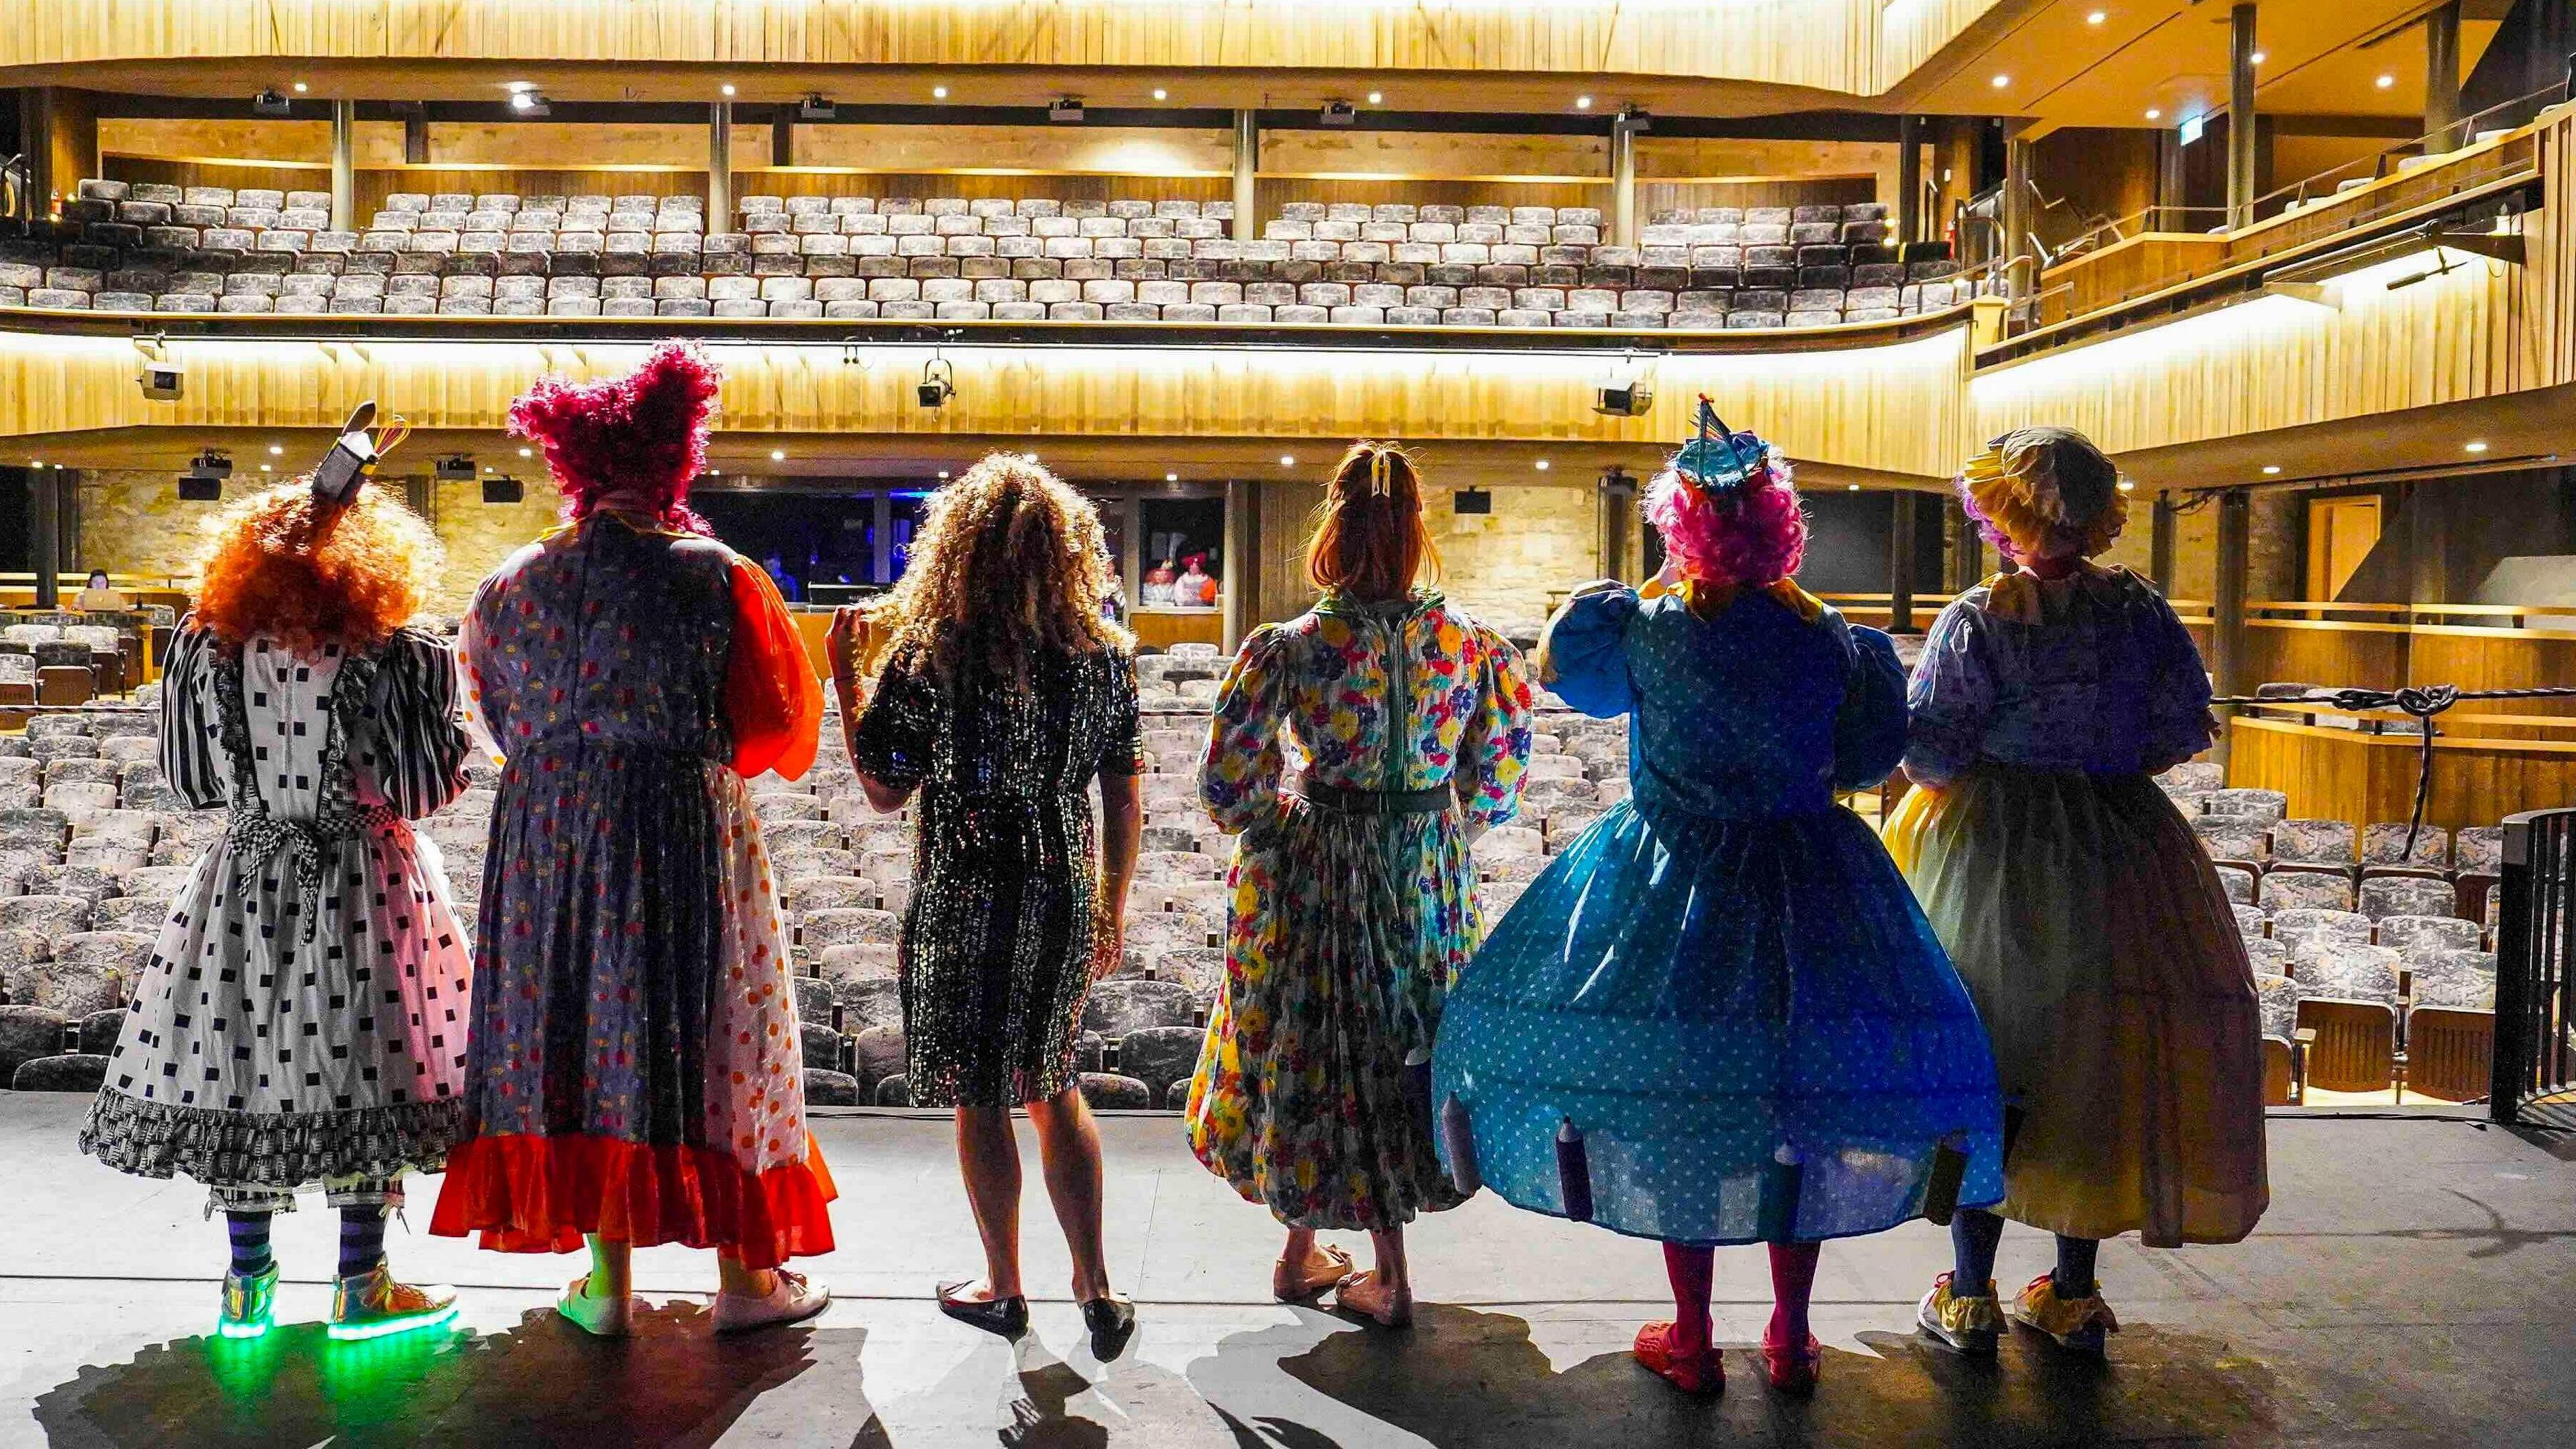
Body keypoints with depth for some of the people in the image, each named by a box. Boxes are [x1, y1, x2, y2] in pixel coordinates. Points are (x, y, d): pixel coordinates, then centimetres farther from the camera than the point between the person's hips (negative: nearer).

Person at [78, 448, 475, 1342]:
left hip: (245, 882, 4)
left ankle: (247, 1282, 20)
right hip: (362, 888, -3)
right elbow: (425, 790, -9)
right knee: (362, 1068, 4)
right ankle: (360, 1285, 11)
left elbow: (189, 780, 7)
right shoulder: (395, 657, -12)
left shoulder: (208, 647, -1)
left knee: (239, 1063, 11)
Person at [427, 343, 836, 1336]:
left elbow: (498, 719, 13)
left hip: (548, 838, 3)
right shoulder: (716, 577, -10)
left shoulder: (512, 585, 2)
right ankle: (744, 1275, 17)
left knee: (582, 1023, 11)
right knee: (705, 1030, 7)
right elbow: (780, 723, -3)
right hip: (687, 835, -3)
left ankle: (608, 1281, 18)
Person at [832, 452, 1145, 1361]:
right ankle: (1095, 1287, 15)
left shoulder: (927, 652, -12)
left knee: (978, 1098, 11)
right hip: (1064, 902, 4)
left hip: (965, 904, -3)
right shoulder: (1104, 654, -2)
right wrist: (1113, 910, 13)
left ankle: (1004, 1289, 24)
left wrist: (847, 678, 3)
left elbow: (883, 791, -7)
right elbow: (1125, 799, 2)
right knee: (1054, 1087, 18)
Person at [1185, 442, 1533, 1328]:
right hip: (1430, 874, 2)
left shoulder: (1288, 649, -17)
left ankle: (1304, 1253, 33)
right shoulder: (1469, 642, -9)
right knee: (1409, 1044, 18)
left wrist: (1279, 823, 7)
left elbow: (1228, 787, -12)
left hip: (1315, 870, -2)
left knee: (1320, 1051, 17)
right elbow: (1500, 774, 1)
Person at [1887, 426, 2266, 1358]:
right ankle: (2074, 1295, 22)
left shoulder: (1976, 620, -13)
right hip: (2119, 851, 3)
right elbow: (2183, 729, 2)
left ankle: (1970, 1298, 13)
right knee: (2096, 1056, 13)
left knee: (1985, 1063, 7)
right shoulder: (2139, 608, -2)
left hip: (1990, 852, -3)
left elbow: (1929, 752, -13)